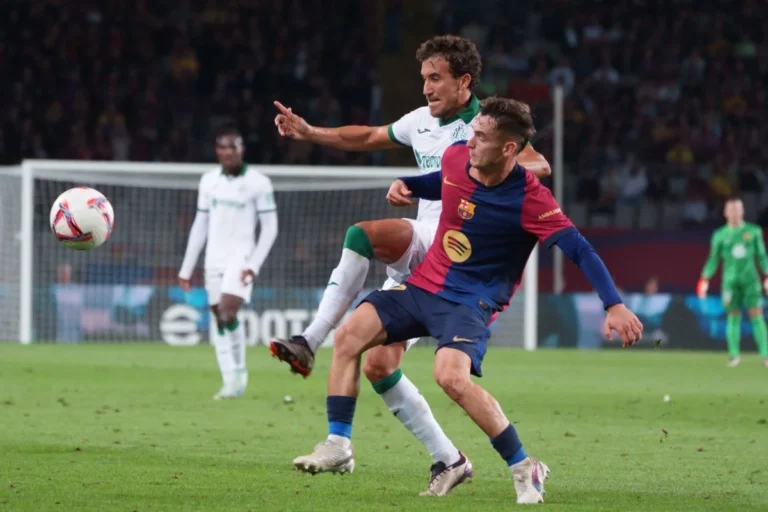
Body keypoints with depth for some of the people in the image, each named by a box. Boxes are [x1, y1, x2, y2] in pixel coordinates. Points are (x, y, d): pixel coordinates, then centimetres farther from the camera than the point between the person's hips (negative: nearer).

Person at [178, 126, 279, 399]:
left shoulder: (258, 182, -5)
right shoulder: (209, 180, 9)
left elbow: (270, 227, -4)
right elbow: (200, 225, 15)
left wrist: (254, 265, -14)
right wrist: (187, 268, 13)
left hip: (240, 257, -5)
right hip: (214, 258, 5)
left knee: (228, 312, -21)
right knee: (220, 320, 2)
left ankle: (239, 371, -4)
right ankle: (230, 383, 6)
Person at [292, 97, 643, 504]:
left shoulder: (530, 199, -23)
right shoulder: (456, 156, -5)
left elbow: (580, 250, -25)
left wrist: (614, 305, -35)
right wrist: (407, 186, 2)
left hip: (471, 301, -7)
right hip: (424, 284, 7)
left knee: (451, 376, -30)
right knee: (349, 336, -7)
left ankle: (524, 469, -16)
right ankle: (338, 446, 1)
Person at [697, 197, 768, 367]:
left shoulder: (754, 231, 5)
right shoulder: (720, 235, 5)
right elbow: (713, 259, 9)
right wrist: (705, 279, 1)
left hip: (750, 279, 0)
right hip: (730, 280, 0)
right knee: (733, 315, -2)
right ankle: (734, 354, 5)